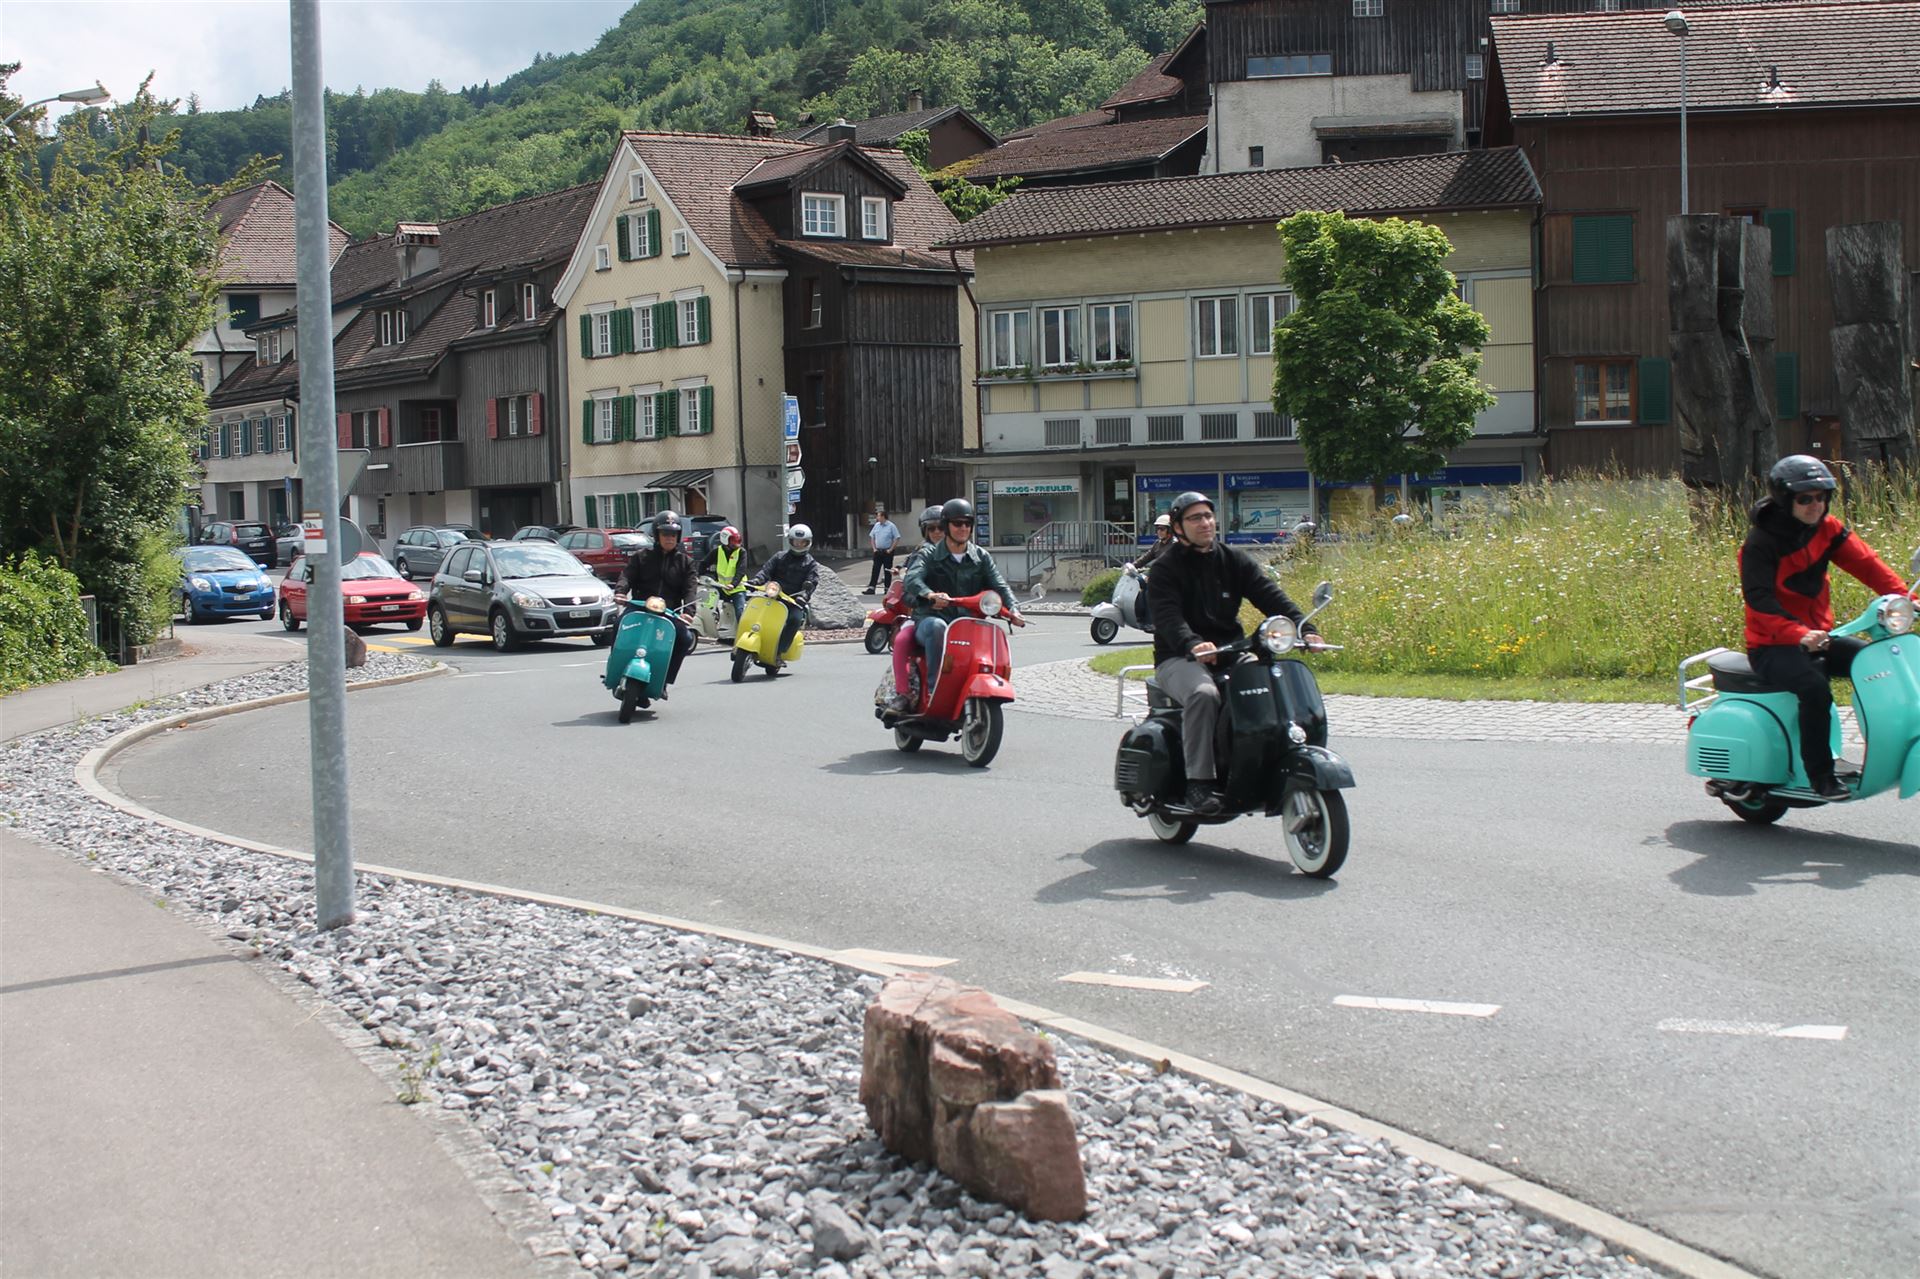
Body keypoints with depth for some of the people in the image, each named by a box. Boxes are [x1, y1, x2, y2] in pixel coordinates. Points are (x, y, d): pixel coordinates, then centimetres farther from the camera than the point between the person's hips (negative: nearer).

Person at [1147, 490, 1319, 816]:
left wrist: (1304, 627, -18)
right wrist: (1193, 645, -39)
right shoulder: (1165, 569, 0)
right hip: (1179, 659, -4)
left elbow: (1270, 596, 0)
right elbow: (1167, 617, -18)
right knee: (1203, 694, -36)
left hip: (1231, 652, 5)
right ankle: (1199, 780, -31)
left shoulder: (1234, 560, 13)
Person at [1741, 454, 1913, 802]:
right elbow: (1759, 600, -25)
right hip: (1772, 646, -7)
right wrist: (1799, 635, -40)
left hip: (1817, 636, 7)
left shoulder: (1826, 529, 5)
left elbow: (1865, 563, -5)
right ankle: (1821, 776, -23)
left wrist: (1903, 598, -21)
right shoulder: (1760, 543, -14)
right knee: (1814, 687, -33)